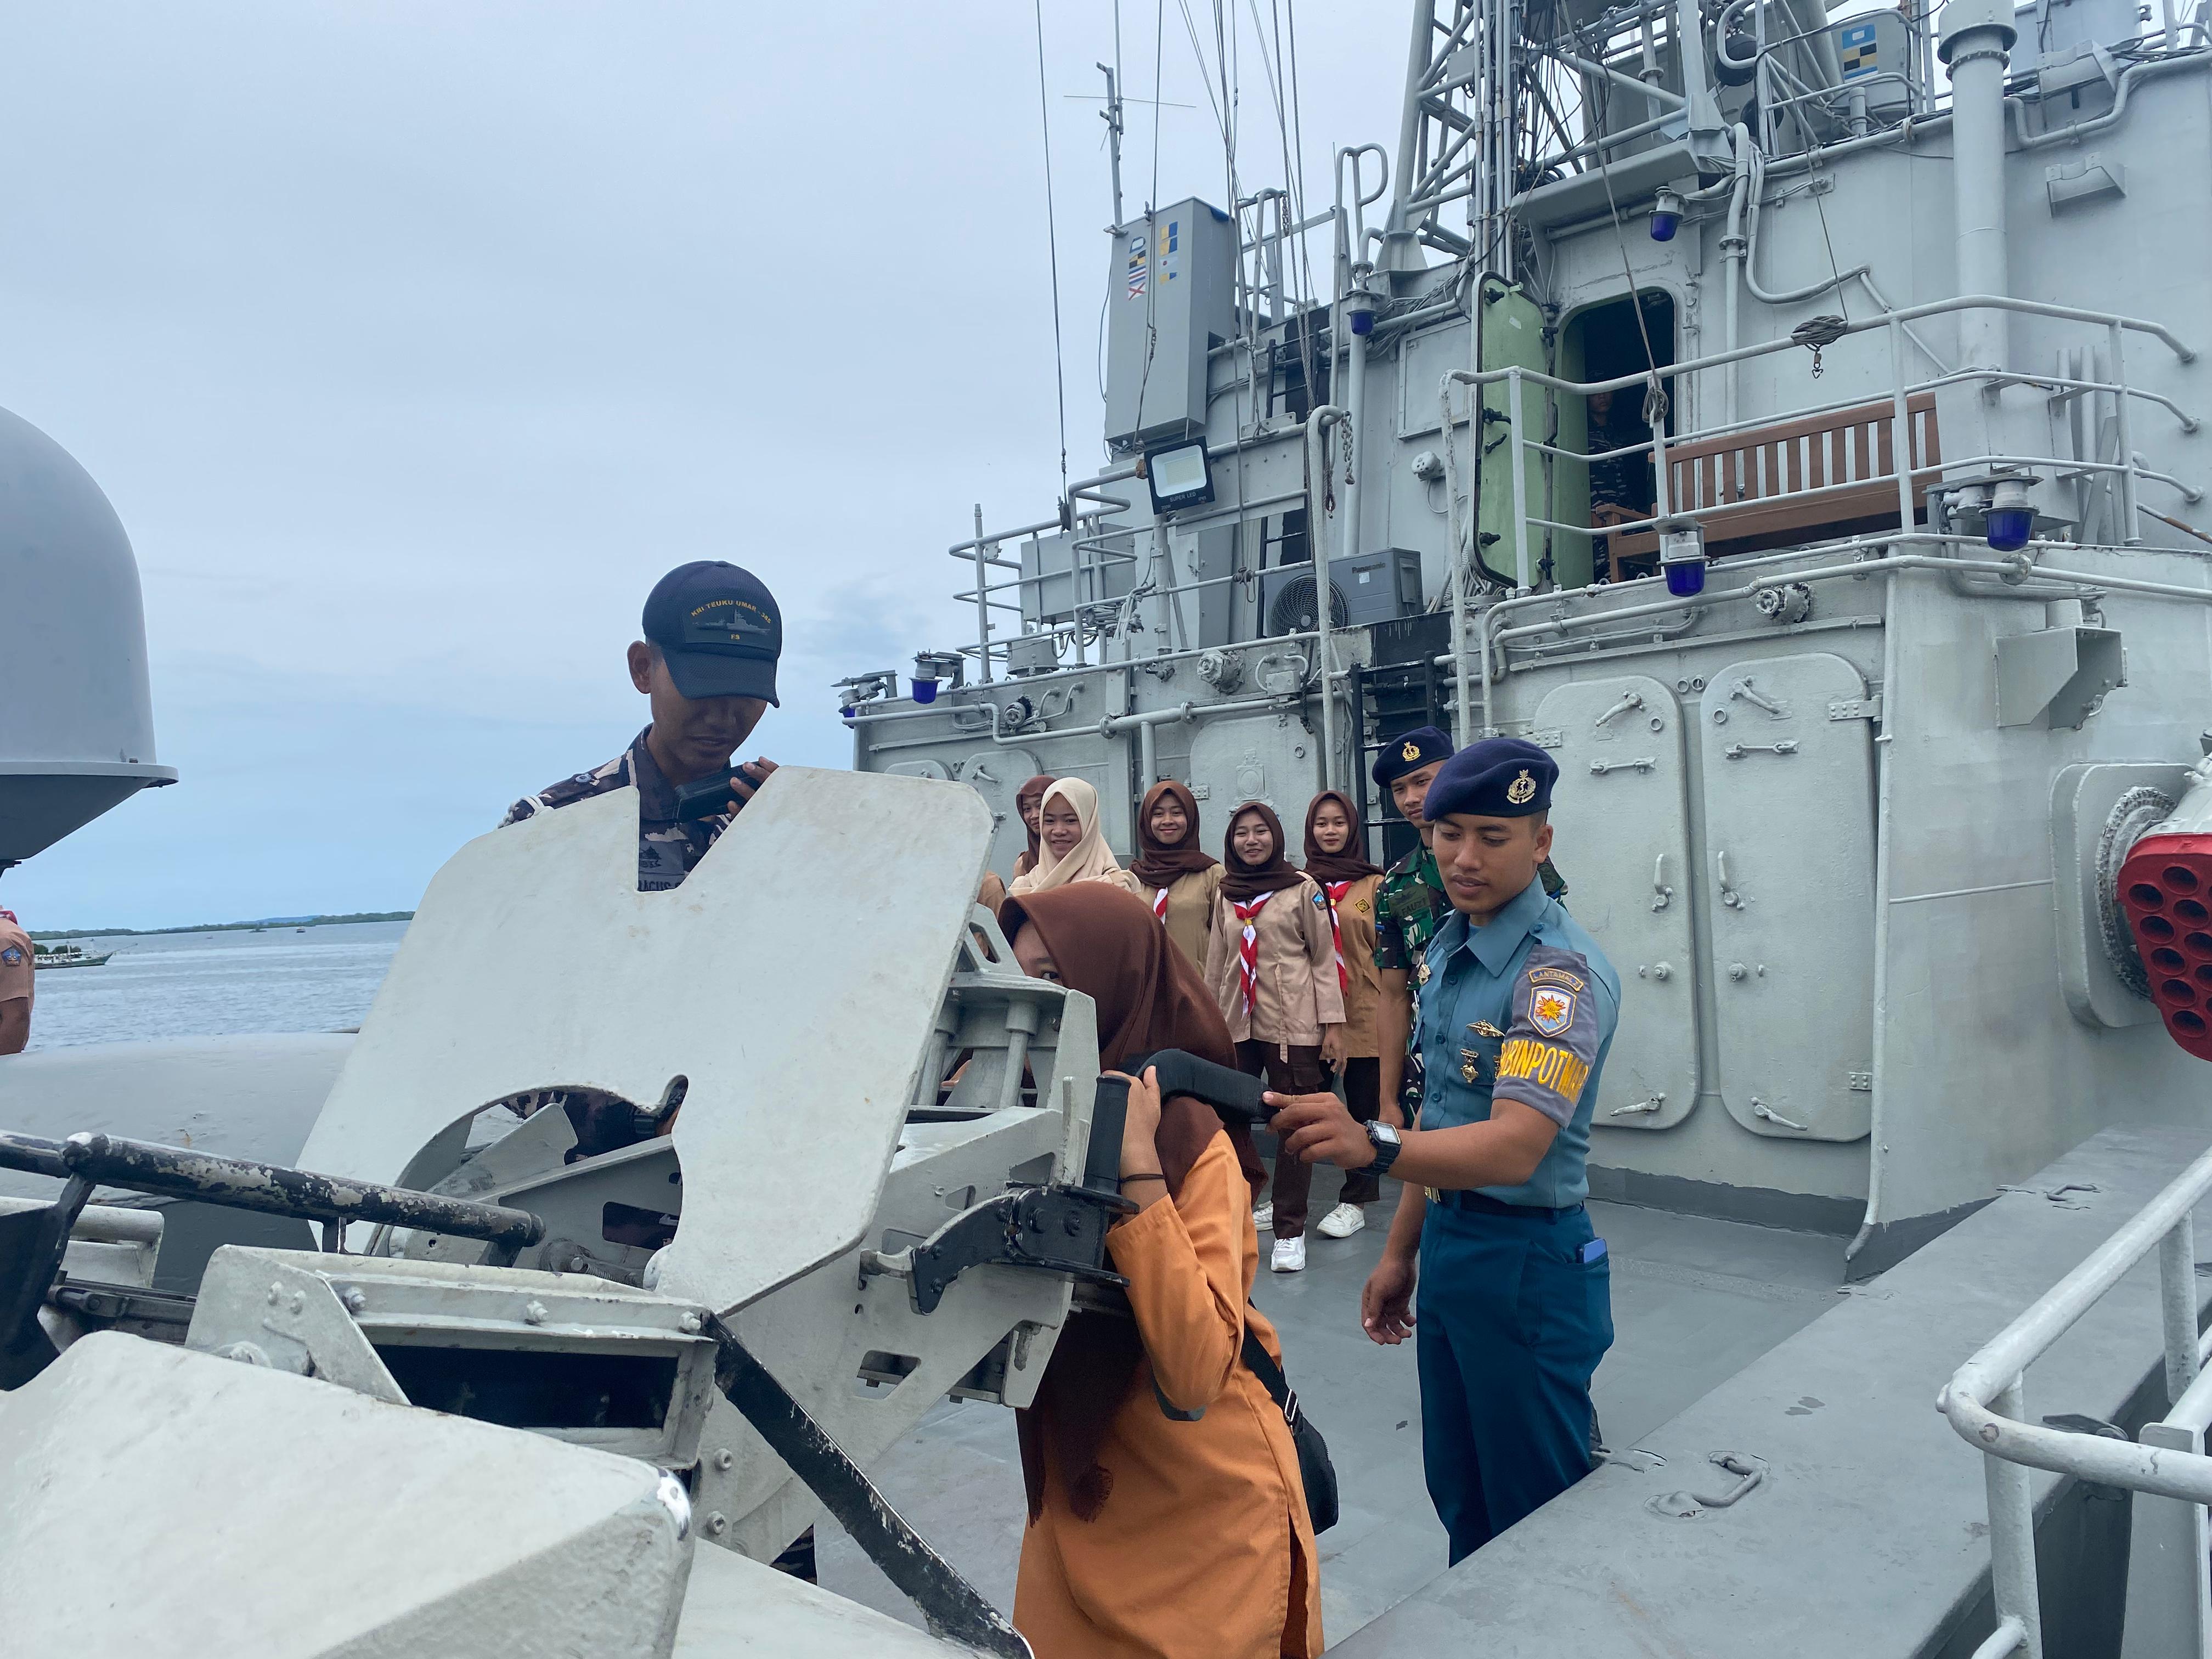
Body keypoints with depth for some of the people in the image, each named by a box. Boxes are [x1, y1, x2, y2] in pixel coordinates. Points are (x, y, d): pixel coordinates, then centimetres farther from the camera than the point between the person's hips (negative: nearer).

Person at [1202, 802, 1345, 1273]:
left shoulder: (1303, 889, 0)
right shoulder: (1225, 895, 12)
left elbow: (1324, 957, -1)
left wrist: (1333, 1023, -6)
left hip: (1293, 1024, -4)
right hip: (1236, 1024, 4)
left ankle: (1290, 1230, 7)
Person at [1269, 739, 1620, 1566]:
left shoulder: (1563, 969, -22)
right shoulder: (1447, 946, 6)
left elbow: (1515, 1147, -33)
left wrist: (1372, 1145, -49)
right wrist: (1402, 1249, 15)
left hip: (1527, 1263, -8)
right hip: (1446, 1250, 8)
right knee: (1461, 1506, 22)